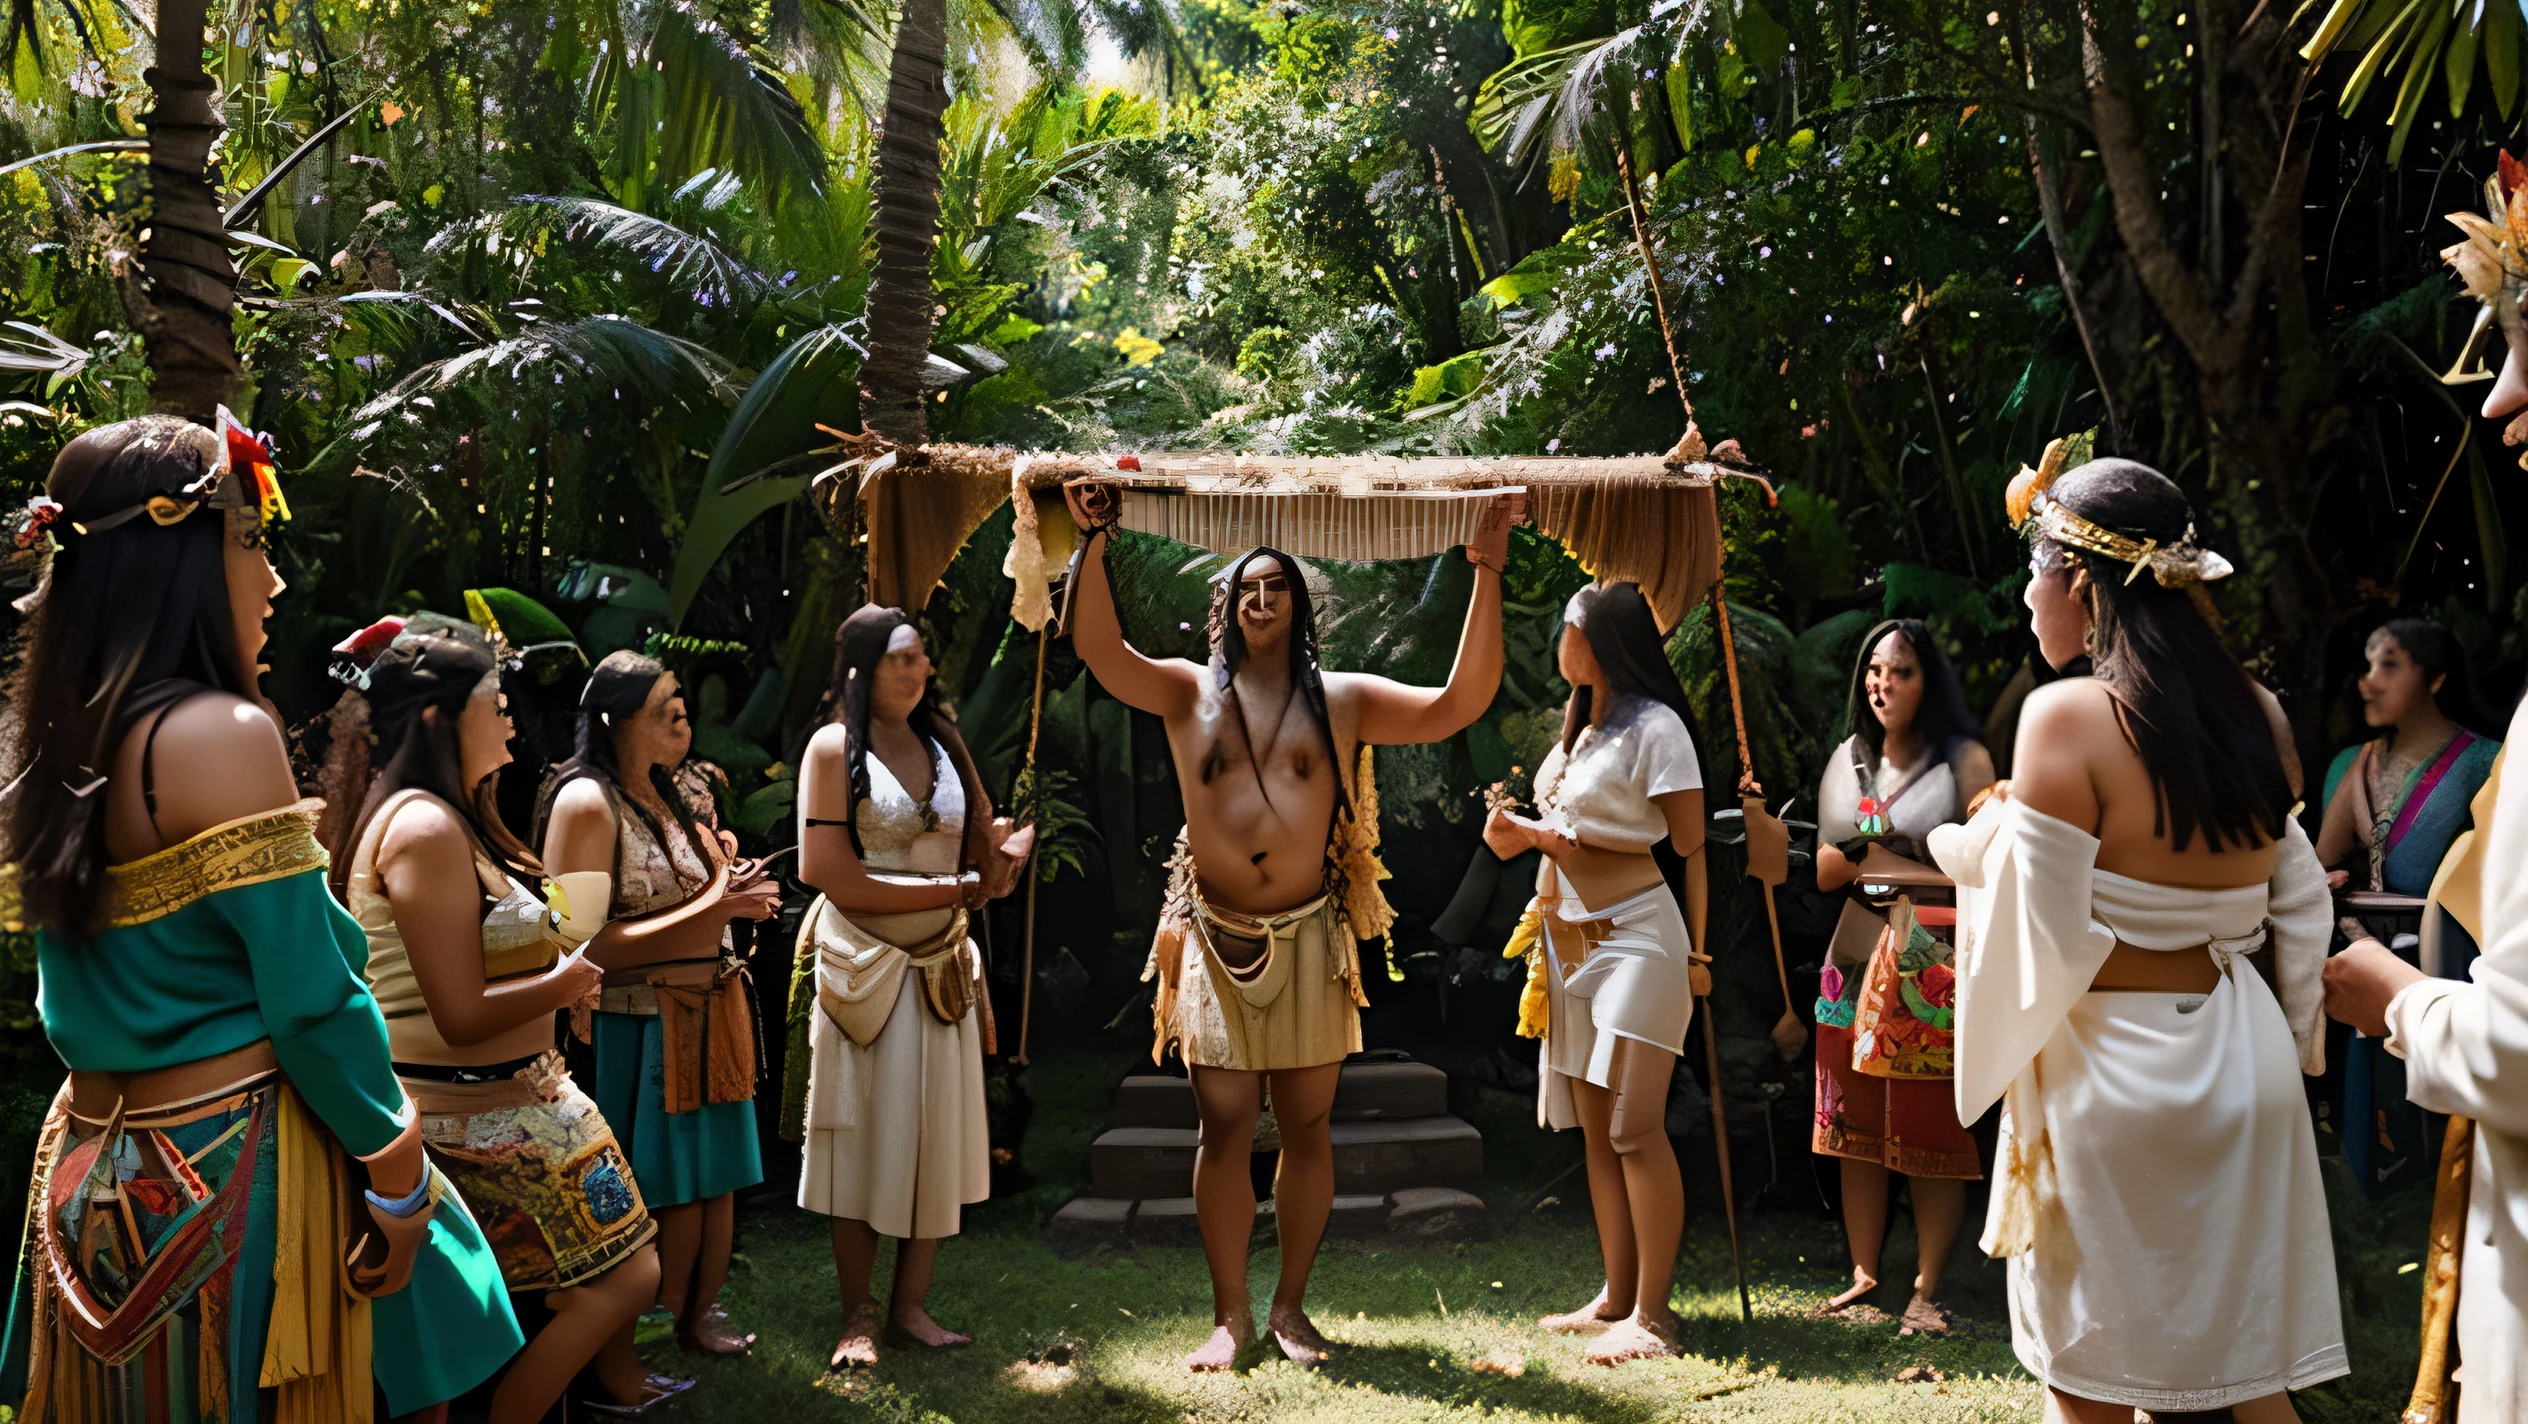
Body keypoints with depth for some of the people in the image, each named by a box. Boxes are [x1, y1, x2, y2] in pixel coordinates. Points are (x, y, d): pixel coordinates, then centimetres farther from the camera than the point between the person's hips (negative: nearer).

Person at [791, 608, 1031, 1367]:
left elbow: (984, 840, 12)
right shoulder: (835, 748, -8)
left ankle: (911, 1303, 16)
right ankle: (858, 1314, 12)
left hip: (941, 965, 5)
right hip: (862, 965, -5)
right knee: (863, 1138, 0)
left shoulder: (943, 744, 10)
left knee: (937, 1133, 6)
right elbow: (836, 878, -15)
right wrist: (959, 889, -12)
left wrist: (1005, 849, -14)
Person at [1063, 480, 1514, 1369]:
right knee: (1225, 1129, 2)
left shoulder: (1343, 700, 5)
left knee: (1307, 1129, 6)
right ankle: (1230, 1314, 13)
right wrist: (1096, 544, -17)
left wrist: (1486, 577, -13)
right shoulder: (1190, 693, 7)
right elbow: (1100, 652, -8)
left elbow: (1459, 705, -6)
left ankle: (1291, 1306, 19)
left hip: (1310, 939, 0)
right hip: (1217, 939, 0)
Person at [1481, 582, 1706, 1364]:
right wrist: (1523, 833, -2)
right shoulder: (1578, 727, 18)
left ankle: (1652, 1315, -6)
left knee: (1635, 1128, -10)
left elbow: (1691, 848, -11)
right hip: (1568, 941, 9)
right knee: (1595, 1130, 10)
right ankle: (1617, 1297, 17)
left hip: (1633, 939, -9)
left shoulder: (1654, 726, -8)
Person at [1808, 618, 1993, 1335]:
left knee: (1933, 1130, -1)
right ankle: (1863, 1275, 16)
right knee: (1856, 1127, 7)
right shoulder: (1846, 760, 13)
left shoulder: (1964, 761, -2)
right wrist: (1867, 850, -9)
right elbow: (1824, 871, 10)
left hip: (1937, 970, -5)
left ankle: (1927, 1288, 7)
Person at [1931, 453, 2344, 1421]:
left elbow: (2047, 941, -16)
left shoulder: (2067, 716, -16)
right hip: (2244, 1060, 6)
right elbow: (2297, 905, 11)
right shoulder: (2255, 714, 4)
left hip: (2115, 1067, -6)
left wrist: (1988, 847, 0)